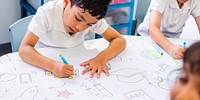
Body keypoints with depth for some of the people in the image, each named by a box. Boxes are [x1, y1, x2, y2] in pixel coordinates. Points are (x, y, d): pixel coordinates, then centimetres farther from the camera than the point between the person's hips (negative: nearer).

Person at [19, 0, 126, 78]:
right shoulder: (47, 12, -25)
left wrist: (102, 57, -30)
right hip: (46, 64, -2)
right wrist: (53, 66, -44)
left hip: (74, 63, 2)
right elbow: (24, 49, -29)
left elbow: (119, 40, -12)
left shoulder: (92, 17, -17)